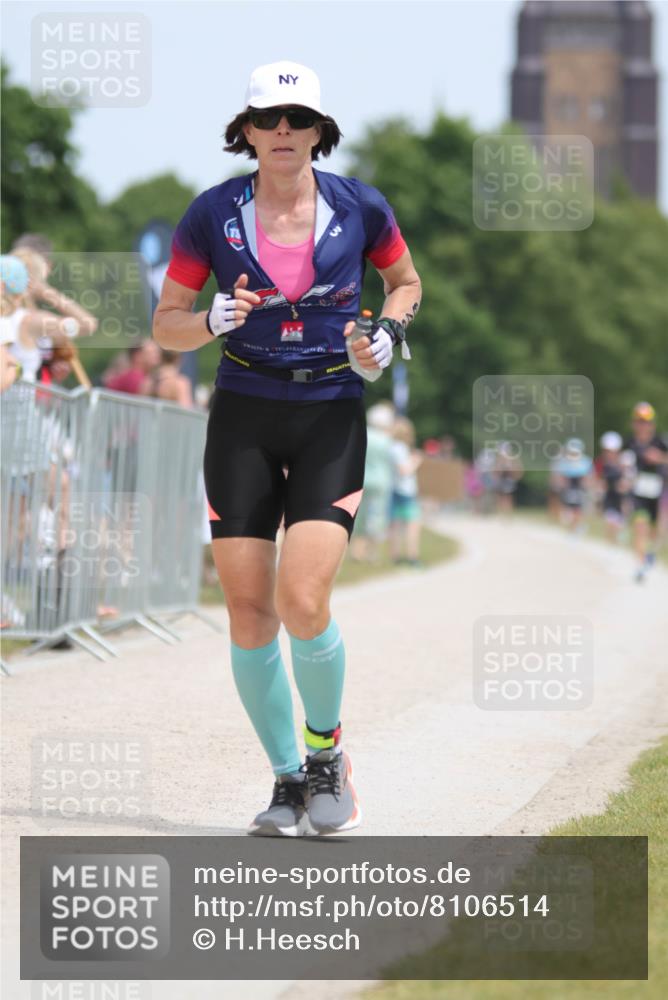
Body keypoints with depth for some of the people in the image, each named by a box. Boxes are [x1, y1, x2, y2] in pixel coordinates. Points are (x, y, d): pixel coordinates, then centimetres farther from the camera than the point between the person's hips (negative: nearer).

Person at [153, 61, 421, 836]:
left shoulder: (359, 207, -2)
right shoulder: (213, 214, -2)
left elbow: (406, 282, 16)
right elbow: (166, 323, 4)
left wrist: (389, 332, -4)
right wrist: (212, 321, -17)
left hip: (331, 419, -1)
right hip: (243, 420, 1)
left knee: (303, 605, -16)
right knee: (249, 618, -3)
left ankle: (326, 753, 11)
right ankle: (287, 779, 15)